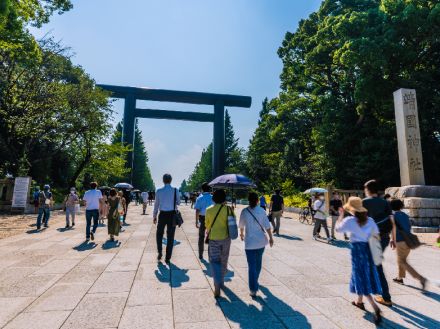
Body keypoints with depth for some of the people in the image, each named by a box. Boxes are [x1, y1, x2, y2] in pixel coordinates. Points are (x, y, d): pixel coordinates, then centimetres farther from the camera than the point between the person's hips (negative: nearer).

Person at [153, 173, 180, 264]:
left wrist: (154, 216, 12)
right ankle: (168, 258, 15)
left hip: (162, 214, 0)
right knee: (170, 236, 9)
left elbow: (156, 204, 2)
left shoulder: (159, 191, -6)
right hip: (172, 214, 0)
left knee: (159, 234, 23)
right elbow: (178, 202, 4)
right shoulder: (175, 190, -7)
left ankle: (159, 252, 10)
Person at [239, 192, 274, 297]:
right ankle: (255, 281, 42)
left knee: (252, 265, 1)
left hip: (250, 242, -2)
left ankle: (253, 290, -2)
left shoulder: (244, 211, -8)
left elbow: (241, 225, 6)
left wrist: (241, 234, 25)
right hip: (261, 241, 3)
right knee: (258, 261, 23)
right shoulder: (262, 211, -7)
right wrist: (271, 238, 3)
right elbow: (267, 226, -8)